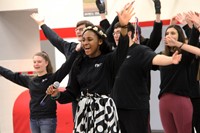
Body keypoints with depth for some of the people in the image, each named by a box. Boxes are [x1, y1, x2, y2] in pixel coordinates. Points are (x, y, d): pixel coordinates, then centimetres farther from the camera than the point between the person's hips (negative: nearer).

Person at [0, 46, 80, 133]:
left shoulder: (53, 78, -4)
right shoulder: (30, 81, 10)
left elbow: (66, 67, -17)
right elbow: (11, 75, 18)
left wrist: (76, 51, -28)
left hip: (48, 119, -5)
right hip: (33, 120, 5)